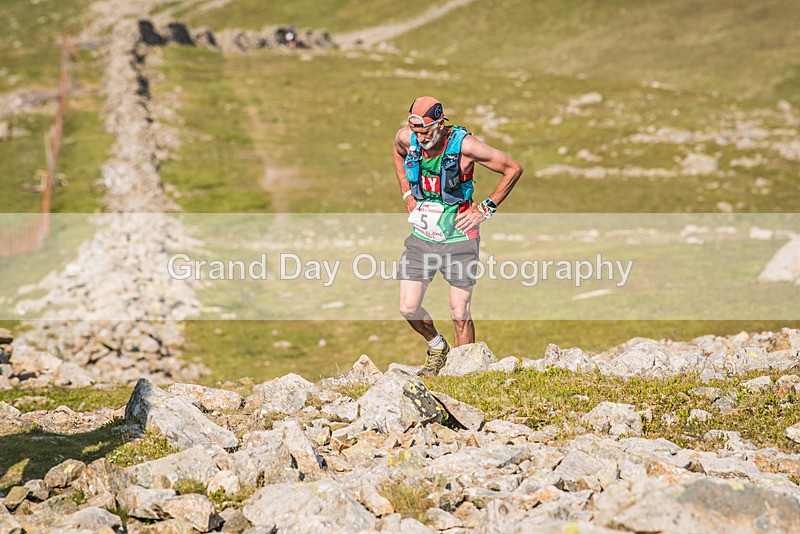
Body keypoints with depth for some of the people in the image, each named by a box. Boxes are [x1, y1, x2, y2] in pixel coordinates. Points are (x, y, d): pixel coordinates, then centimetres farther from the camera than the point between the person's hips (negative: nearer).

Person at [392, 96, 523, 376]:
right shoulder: (406, 137, -7)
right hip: (421, 237, 4)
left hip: (458, 239, -4)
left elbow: (513, 169, -9)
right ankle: (437, 346, 27)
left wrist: (485, 209, -8)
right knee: (408, 308, -2)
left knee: (459, 315, -2)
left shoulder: (464, 145, -20)